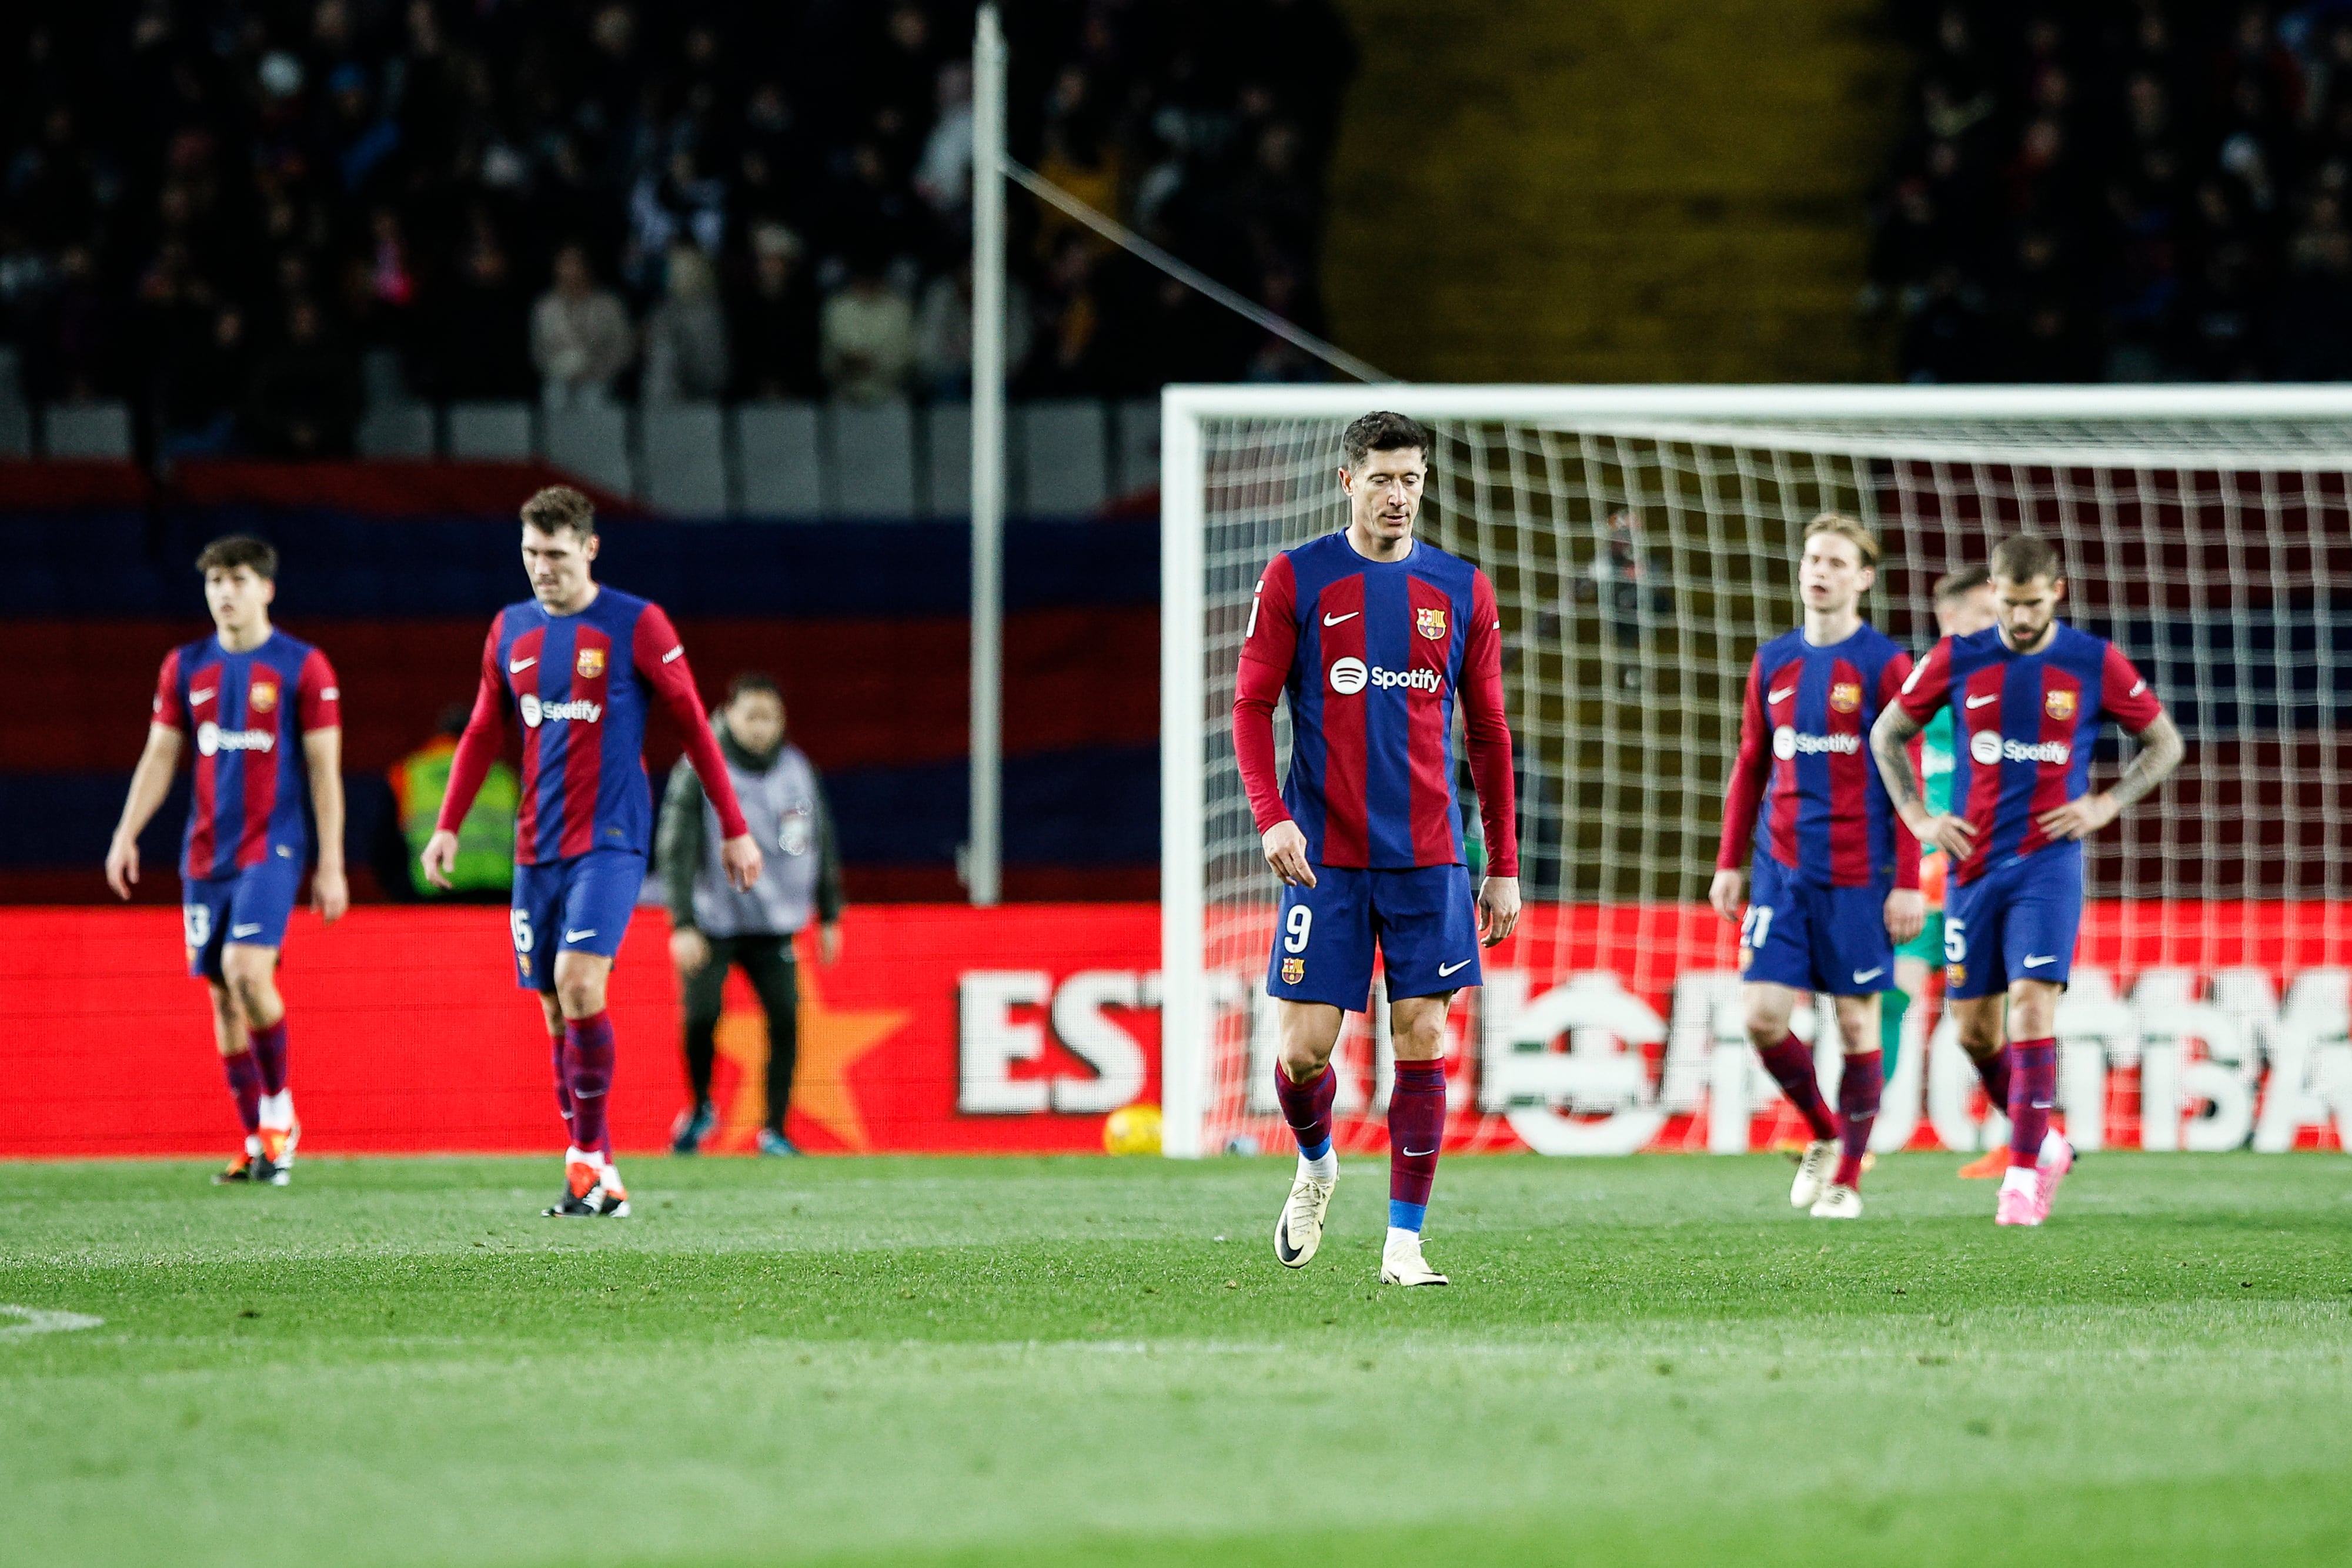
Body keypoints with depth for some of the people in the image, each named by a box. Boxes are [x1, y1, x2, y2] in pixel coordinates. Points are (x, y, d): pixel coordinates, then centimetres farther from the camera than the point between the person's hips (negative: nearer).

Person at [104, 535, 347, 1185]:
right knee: (222, 995, 3)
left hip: (272, 847, -5)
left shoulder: (302, 667, -2)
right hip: (205, 854, 5)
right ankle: (259, 1143, 10)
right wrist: (127, 833, 2)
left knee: (247, 971, -21)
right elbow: (160, 756, 14)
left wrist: (331, 866, -5)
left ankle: (280, 1111, -3)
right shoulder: (186, 667, 10)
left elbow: (324, 771, -2)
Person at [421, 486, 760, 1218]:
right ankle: (592, 1172, 9)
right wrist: (448, 826, 11)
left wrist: (733, 829, -2)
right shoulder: (511, 630, 10)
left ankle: (590, 1156, -12)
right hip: (537, 848, 5)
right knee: (556, 1012, 3)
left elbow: (694, 725, -1)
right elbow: (484, 734, 19)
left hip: (609, 840, -5)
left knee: (579, 984, -20)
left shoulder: (635, 625, -5)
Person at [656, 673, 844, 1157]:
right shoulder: (699, 772, -8)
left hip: (775, 926, 3)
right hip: (712, 926, -3)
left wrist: (829, 917, 15)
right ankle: (700, 1108, 13)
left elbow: (821, 844, 14)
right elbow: (676, 849, -10)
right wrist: (683, 925, -16)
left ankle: (775, 1130, 3)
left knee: (785, 1021, -9)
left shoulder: (798, 771, 4)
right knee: (700, 1016, -14)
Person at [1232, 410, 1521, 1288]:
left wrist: (1503, 867, 9)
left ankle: (1404, 1241, 2)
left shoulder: (1461, 591, 7)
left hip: (1428, 856, 1)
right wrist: (1271, 816, -14)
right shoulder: (1296, 580, 1)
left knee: (1421, 1041, -4)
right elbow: (1252, 707, 2)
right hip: (1325, 855, -1)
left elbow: (1489, 733, 11)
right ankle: (1316, 1165, 28)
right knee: (1305, 1046, -3)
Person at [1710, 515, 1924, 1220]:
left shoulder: (1884, 665, -3)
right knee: (1762, 1014, -5)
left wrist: (1908, 883, -9)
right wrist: (1729, 862, 11)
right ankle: (1825, 1136, 18)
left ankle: (1847, 1177, 11)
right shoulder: (1773, 663, 10)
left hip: (1856, 878, -4)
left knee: (1857, 1021, 1)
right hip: (1781, 871, 4)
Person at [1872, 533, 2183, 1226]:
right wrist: (1919, 817, 4)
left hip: (2049, 863, -3)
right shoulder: (1958, 660, 2)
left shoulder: (2095, 664, -2)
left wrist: (2105, 805, -2)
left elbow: (2164, 742, 10)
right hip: (1972, 867, 3)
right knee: (1974, 1028, 5)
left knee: (2033, 1006, -17)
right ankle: (2044, 1146, 26)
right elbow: (1887, 733, 14)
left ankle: (2023, 1176, -15)